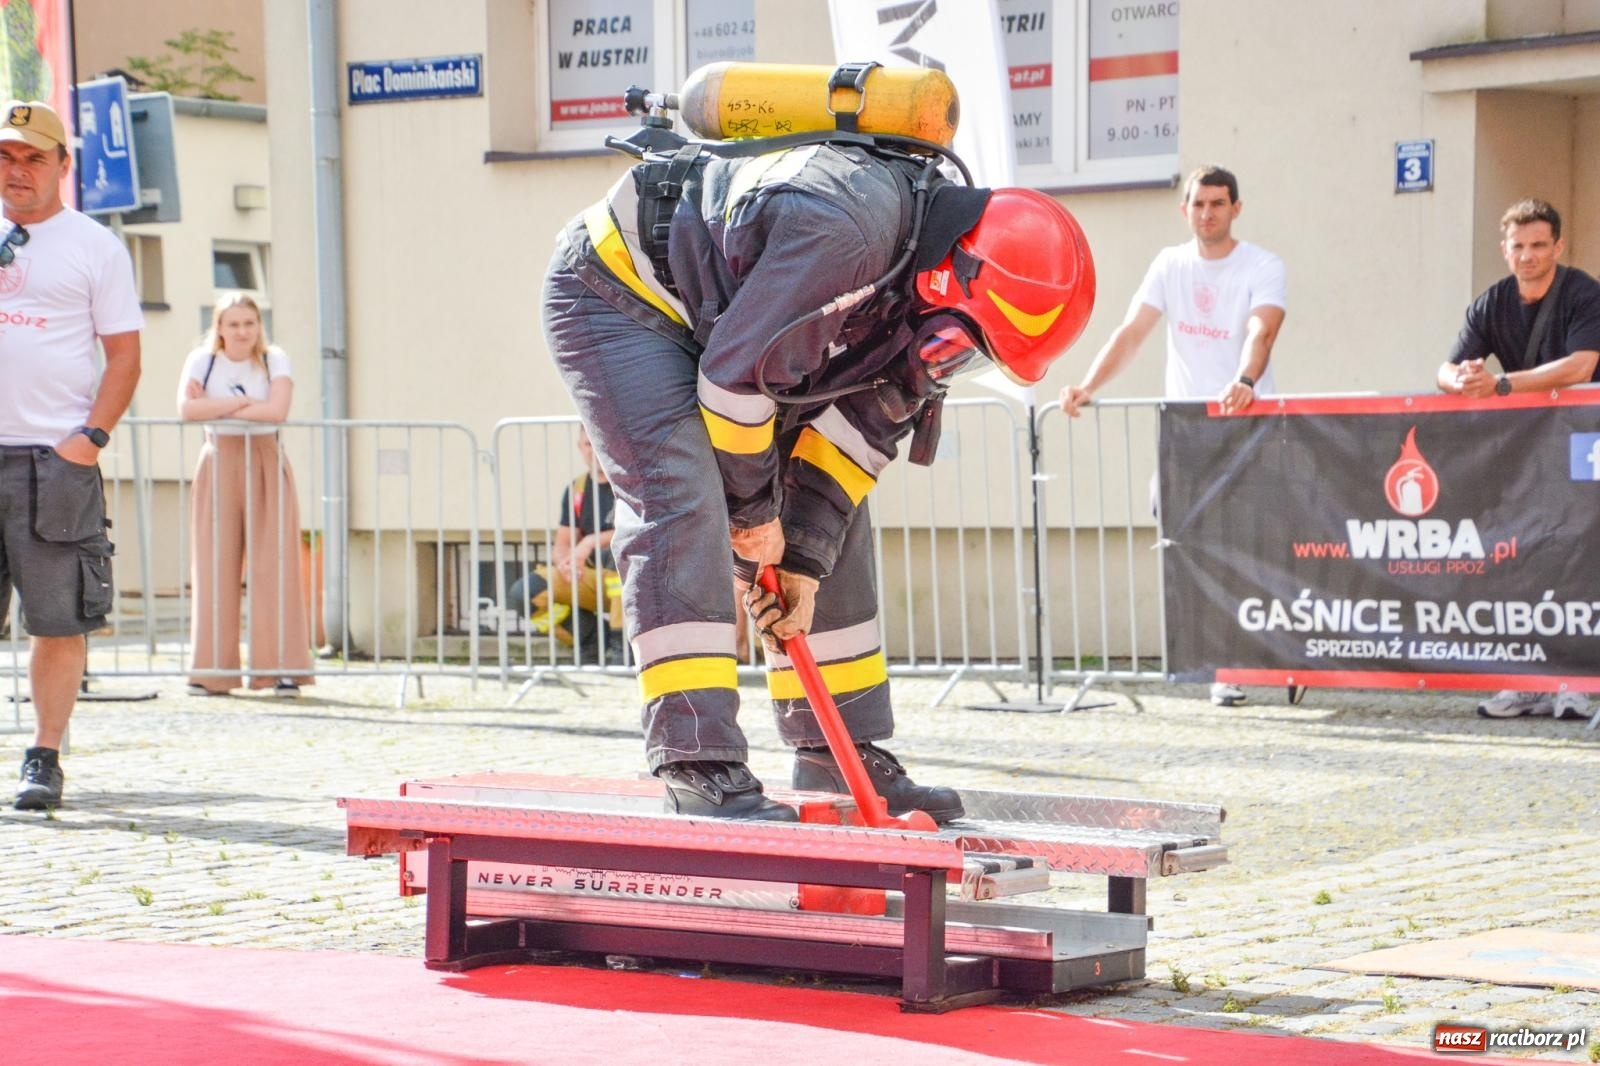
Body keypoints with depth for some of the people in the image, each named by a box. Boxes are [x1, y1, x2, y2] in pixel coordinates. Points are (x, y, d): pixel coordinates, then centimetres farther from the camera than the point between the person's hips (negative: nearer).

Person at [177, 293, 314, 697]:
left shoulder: (274, 360, 2)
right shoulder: (202, 361, 2)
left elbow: (278, 410, -15)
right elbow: (187, 409, -14)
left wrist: (217, 407, -11)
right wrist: (244, 402, -13)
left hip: (266, 465, 0)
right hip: (218, 466, 0)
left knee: (273, 567, -6)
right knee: (215, 569, -3)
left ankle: (282, 668, -7)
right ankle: (212, 672, -1)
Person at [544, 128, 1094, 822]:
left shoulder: (924, 283, -7)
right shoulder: (849, 224, -36)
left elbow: (860, 423, -2)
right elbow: (736, 369, -31)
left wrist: (803, 559, -8)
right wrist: (755, 510, -16)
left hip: (707, 315, 9)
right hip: (616, 289, -9)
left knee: (830, 516, 6)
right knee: (682, 502, -24)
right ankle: (702, 768, -25)